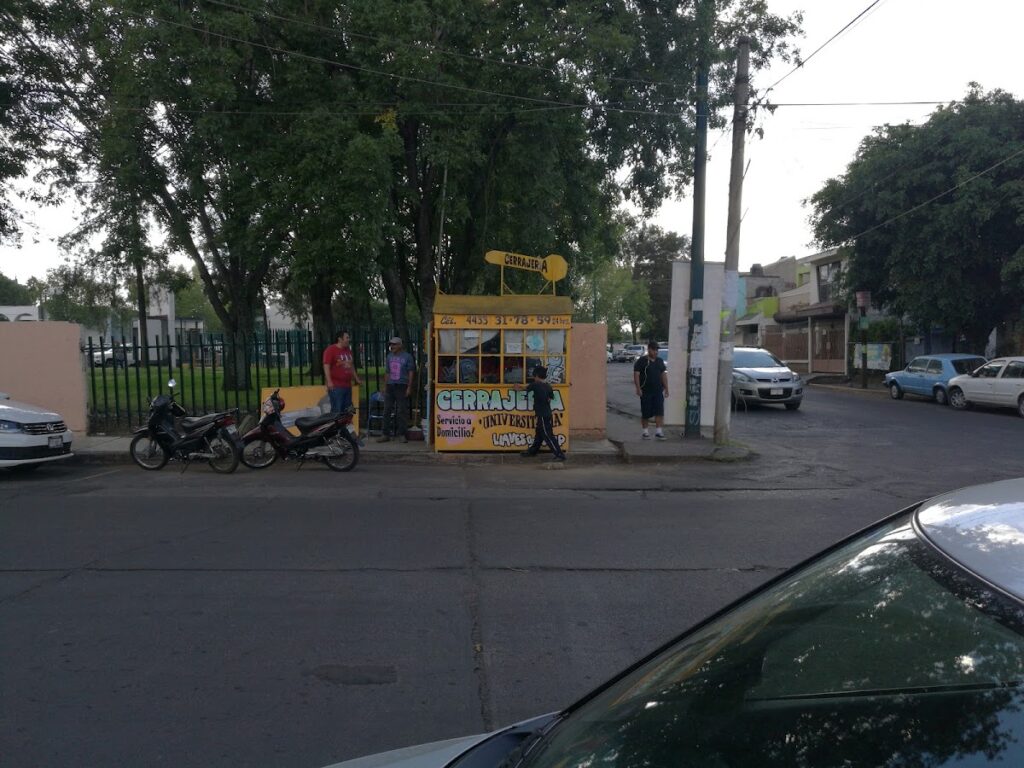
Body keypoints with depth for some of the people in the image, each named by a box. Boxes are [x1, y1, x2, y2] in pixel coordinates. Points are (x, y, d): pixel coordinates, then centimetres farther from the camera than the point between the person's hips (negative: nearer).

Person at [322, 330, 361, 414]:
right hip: (335, 386, -8)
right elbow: (326, 366, -15)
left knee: (347, 411, 10)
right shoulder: (330, 350, -8)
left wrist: (356, 378, 25)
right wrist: (329, 381, -23)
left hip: (347, 385, 8)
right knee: (336, 411, -10)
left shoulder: (348, 350, 17)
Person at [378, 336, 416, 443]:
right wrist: (385, 387, 13)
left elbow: (411, 373, -2)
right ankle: (386, 435, 8)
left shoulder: (407, 357, -1)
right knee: (387, 411, 3)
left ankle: (403, 435, 6)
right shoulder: (389, 357, 14)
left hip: (401, 386, -5)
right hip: (390, 386, 5)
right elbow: (387, 373, 18)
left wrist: (409, 387, -9)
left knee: (401, 412, -2)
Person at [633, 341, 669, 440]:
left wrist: (666, 388, 11)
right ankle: (645, 432, 18)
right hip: (646, 391, -4)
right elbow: (636, 375, -8)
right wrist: (638, 389, -16)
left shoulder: (660, 361, 13)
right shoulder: (641, 361, -3)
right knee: (646, 413, 4)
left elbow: (663, 375, 16)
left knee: (659, 412, -6)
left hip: (658, 391, 4)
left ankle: (658, 432, -2)